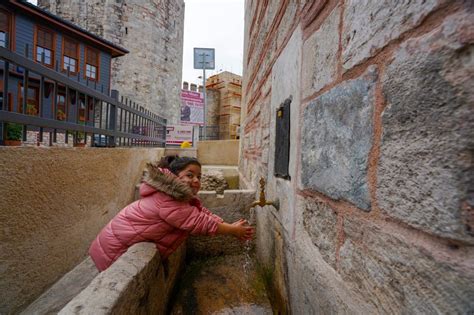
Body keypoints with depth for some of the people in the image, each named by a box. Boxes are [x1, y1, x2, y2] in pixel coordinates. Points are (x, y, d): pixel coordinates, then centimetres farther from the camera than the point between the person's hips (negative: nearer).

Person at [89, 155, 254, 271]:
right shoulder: (168, 203, -35)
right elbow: (200, 223, -31)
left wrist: (232, 227, -14)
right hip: (115, 251, -8)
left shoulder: (184, 197, -4)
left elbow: (204, 213, -7)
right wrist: (233, 230, -21)